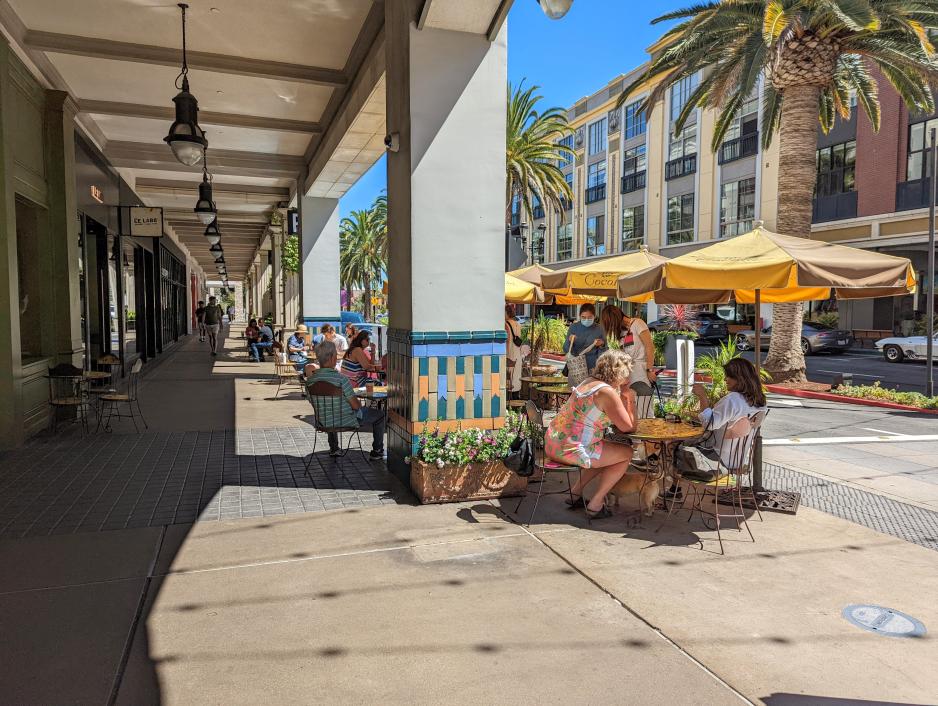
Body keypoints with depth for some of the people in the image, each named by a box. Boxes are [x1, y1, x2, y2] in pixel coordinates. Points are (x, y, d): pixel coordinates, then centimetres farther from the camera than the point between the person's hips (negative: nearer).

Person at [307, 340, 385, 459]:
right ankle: (377, 452, 24)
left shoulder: (310, 380, -12)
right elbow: (356, 406, -22)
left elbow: (313, 402, 4)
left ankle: (334, 448, 49)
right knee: (380, 414, 15)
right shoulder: (341, 379, -29)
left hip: (323, 422, 6)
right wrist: (359, 403, 2)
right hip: (347, 421, -6)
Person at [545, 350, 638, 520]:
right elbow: (628, 427, -10)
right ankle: (595, 504, 9)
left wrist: (623, 397, 12)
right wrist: (630, 399, 1)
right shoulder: (607, 392, -16)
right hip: (570, 450, -10)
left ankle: (575, 493, 28)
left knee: (606, 453, 29)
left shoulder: (589, 381, 13)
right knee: (626, 454, 6)